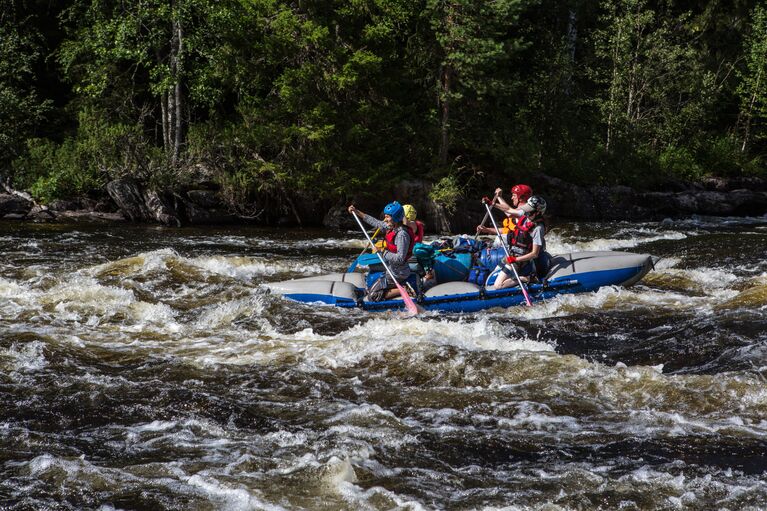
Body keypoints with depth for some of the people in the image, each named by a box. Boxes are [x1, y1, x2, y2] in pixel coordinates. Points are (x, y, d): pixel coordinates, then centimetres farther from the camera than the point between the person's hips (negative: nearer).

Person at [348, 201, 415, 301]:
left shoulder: (402, 234, -25)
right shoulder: (392, 228, 3)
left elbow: (400, 258, -30)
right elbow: (375, 222, 16)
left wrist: (382, 252, -24)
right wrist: (357, 212, 17)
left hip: (397, 274, -10)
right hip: (391, 271, 10)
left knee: (373, 296, -8)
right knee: (369, 289, 21)